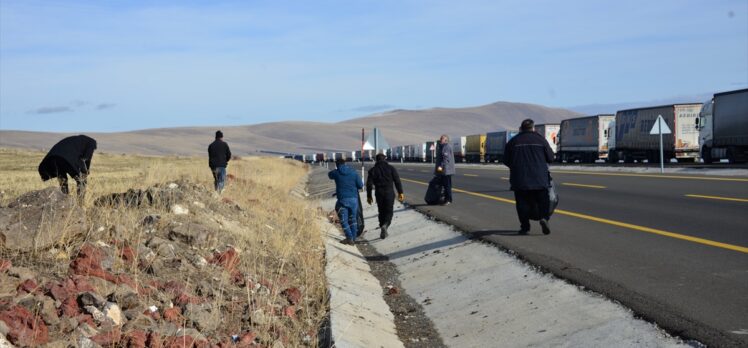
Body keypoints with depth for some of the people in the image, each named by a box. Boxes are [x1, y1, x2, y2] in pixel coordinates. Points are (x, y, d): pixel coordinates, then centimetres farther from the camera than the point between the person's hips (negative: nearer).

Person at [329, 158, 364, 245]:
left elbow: (330, 175, 23)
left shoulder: (336, 173, -2)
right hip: (354, 199, 3)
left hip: (342, 199, -3)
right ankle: (353, 238, 20)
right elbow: (360, 185, 2)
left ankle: (349, 238, -1)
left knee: (344, 220, 5)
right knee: (353, 219, 15)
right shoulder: (354, 172, 2)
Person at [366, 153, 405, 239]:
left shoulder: (373, 170, 4)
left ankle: (383, 232, 14)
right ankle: (385, 225, -24)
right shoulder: (391, 168, 1)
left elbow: (369, 184, 1)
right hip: (389, 193, -1)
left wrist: (369, 196, 8)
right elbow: (397, 181, -3)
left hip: (379, 193, 2)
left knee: (381, 212, 14)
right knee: (389, 211, 4)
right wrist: (400, 192, 2)